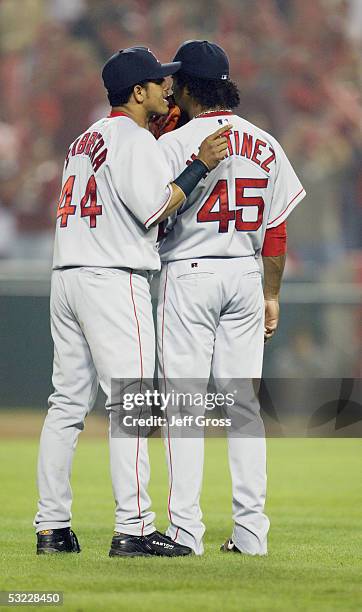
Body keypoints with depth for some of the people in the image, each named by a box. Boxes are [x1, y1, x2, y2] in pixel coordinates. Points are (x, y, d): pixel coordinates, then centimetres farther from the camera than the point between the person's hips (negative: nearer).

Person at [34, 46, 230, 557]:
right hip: (113, 279, -9)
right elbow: (153, 210, -14)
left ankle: (51, 526, 8)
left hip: (66, 278, 9)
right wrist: (200, 165, -10)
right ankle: (133, 529, -14)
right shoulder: (134, 139, -8)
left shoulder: (86, 140, 21)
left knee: (68, 403, 9)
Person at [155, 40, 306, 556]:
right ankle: (251, 529, 5)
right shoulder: (265, 146, 6)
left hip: (188, 275, -5)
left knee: (182, 404, -2)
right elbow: (276, 228, 9)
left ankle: (186, 529, -6)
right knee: (243, 402, 8)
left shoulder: (174, 144, -9)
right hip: (245, 278, 5)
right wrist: (271, 295, 15)